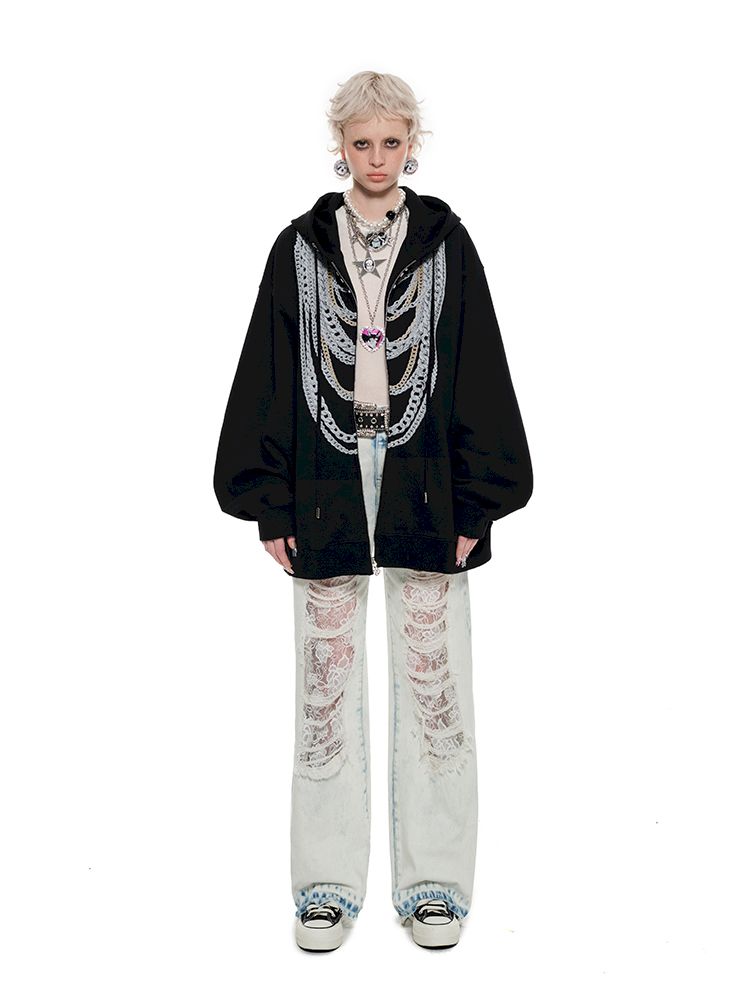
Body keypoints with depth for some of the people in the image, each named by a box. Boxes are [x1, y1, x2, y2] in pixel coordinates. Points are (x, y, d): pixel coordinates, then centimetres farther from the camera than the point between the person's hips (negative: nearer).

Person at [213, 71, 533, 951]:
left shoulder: (445, 243, 5)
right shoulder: (301, 248, 6)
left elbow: (478, 375, 3)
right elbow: (269, 376, 5)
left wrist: (476, 504, -3)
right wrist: (270, 504, -1)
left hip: (425, 487, 0)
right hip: (326, 487, 1)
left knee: (432, 681, 4)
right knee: (327, 683, 6)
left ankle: (434, 880, 17)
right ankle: (328, 884, 18)